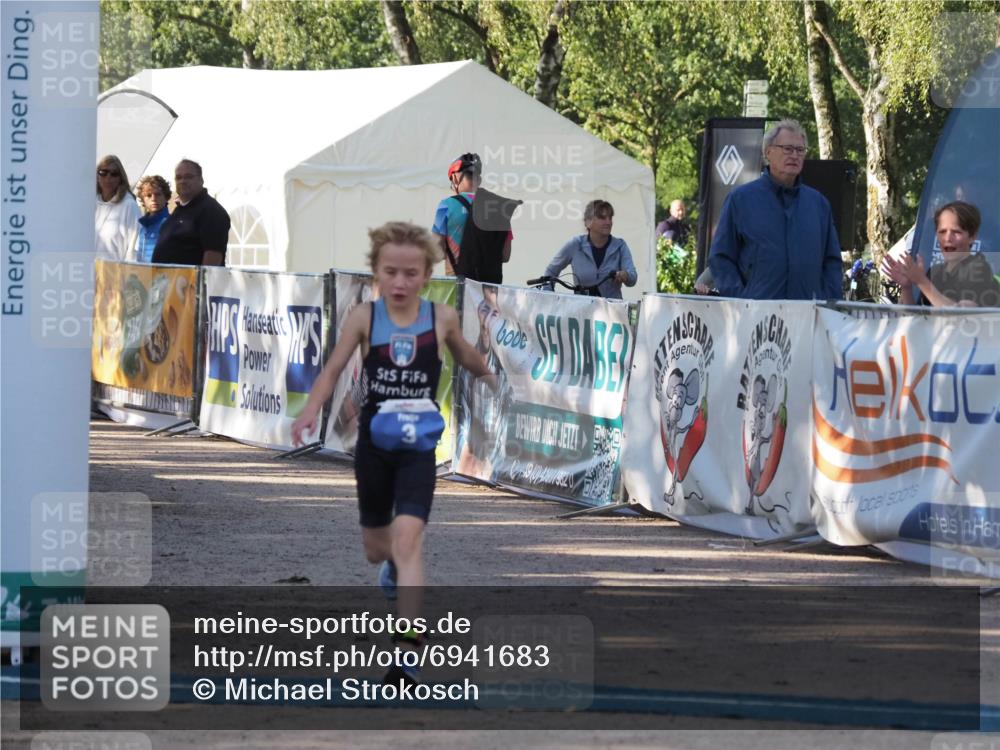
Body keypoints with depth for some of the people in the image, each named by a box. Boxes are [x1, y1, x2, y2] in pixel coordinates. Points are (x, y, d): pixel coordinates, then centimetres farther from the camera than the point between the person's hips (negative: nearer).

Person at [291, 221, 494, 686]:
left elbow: (466, 357, 15)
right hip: (373, 442, 2)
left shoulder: (441, 318, -5)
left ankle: (408, 652, -25)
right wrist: (311, 412, -26)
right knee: (377, 550, 18)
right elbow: (333, 369, -10)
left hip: (418, 444, -2)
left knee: (407, 536, -21)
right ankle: (394, 564, 58)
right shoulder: (364, 317, -8)